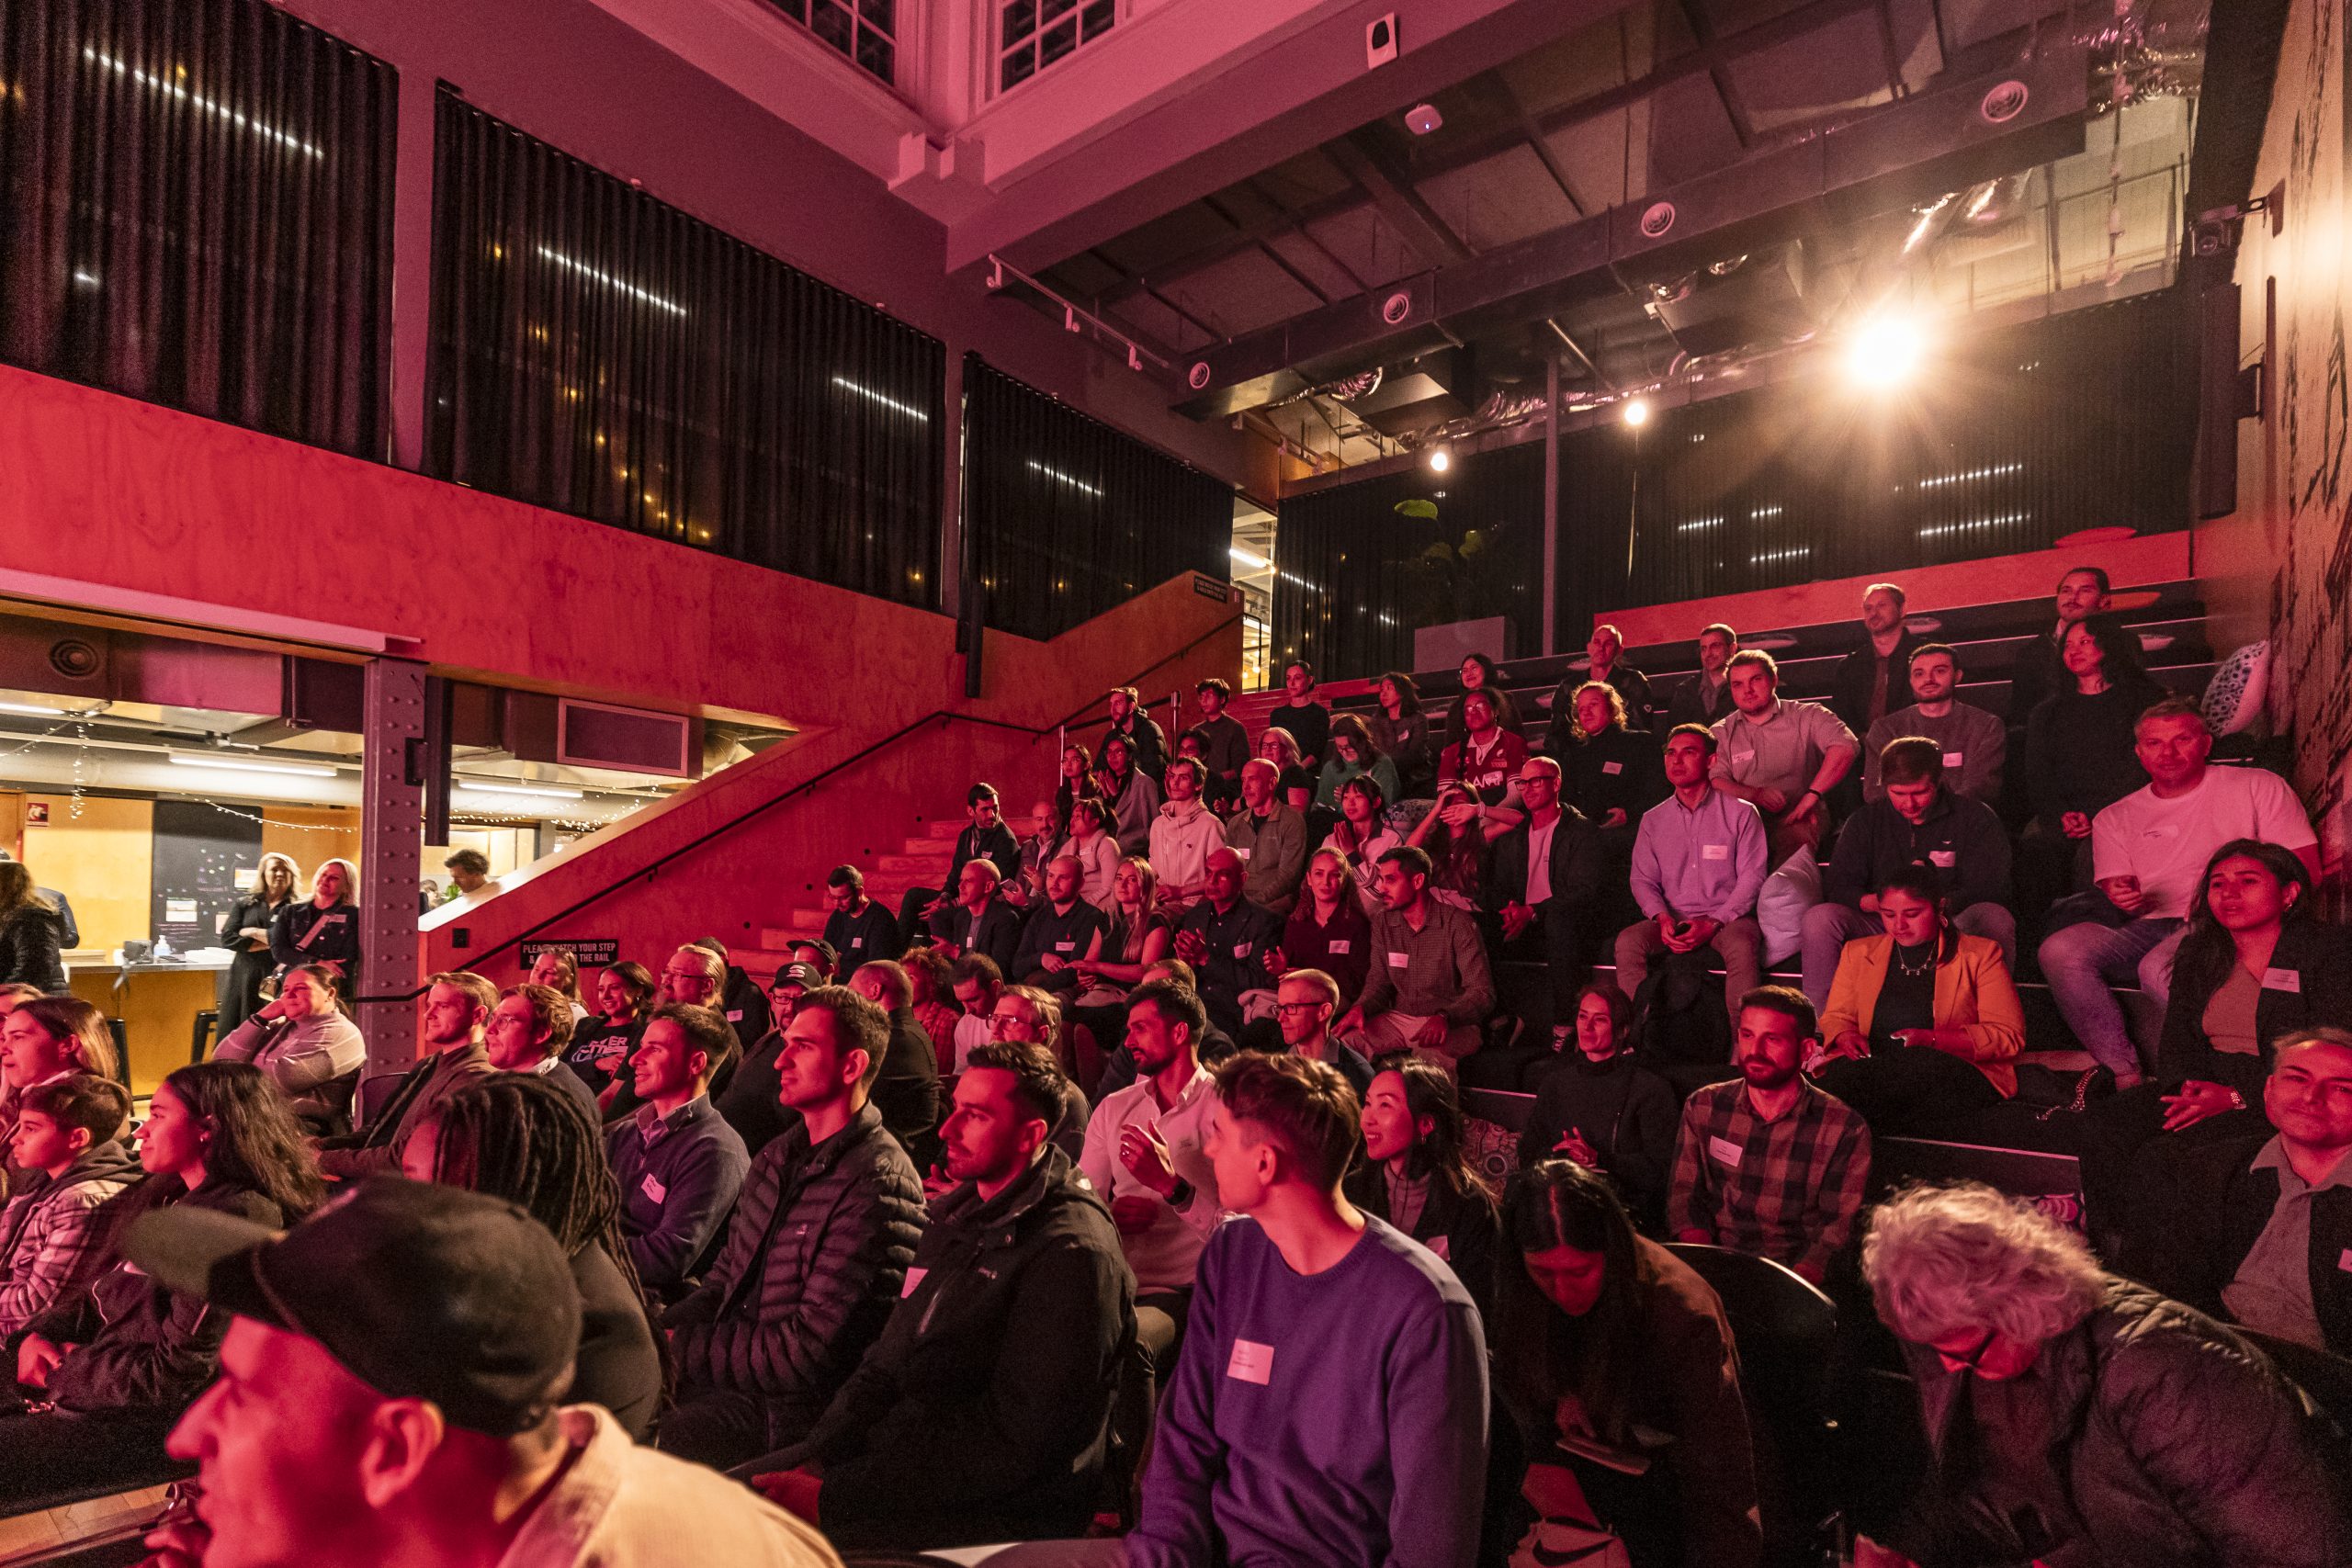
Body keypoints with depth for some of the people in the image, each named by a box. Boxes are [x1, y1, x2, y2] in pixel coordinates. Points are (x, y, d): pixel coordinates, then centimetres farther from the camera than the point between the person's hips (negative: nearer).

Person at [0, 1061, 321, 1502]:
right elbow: (94, 1290, 18)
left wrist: (65, 1369, -7)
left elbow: (176, 1375, -20)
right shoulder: (172, 1198, 11)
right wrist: (38, 1334, -1)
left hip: (145, 1421, -9)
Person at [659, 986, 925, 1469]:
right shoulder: (778, 1156, 10)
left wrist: (682, 1348, -14)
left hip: (786, 1406, -8)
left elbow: (809, 1351, -20)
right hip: (731, 1370, 8)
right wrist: (661, 1331, -2)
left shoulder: (879, 1184, -21)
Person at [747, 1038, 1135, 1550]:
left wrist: (830, 1496, -20)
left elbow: (1016, 1442, -22)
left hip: (1001, 1509, -8)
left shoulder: (1070, 1254, -19)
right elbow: (886, 1360, 13)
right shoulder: (959, 1211, 11)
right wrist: (815, 1458, -4)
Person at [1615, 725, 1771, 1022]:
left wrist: (1713, 924, -15)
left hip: (1727, 918, -2)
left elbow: (1752, 877, -3)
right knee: (1628, 941, -26)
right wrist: (1662, 918, -11)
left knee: (1742, 945, -36)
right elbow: (1642, 879, 9)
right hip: (1672, 920, 3)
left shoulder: (1741, 813, 4)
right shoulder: (1653, 820, 13)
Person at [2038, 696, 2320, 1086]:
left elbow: (2305, 869, 5)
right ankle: (2125, 1074, -25)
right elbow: (2117, 892, 12)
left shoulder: (2258, 787, 12)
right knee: (2060, 950, -28)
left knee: (2158, 968, -37)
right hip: (2148, 928, 3)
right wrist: (2122, 899, -14)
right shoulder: (2116, 818, 17)